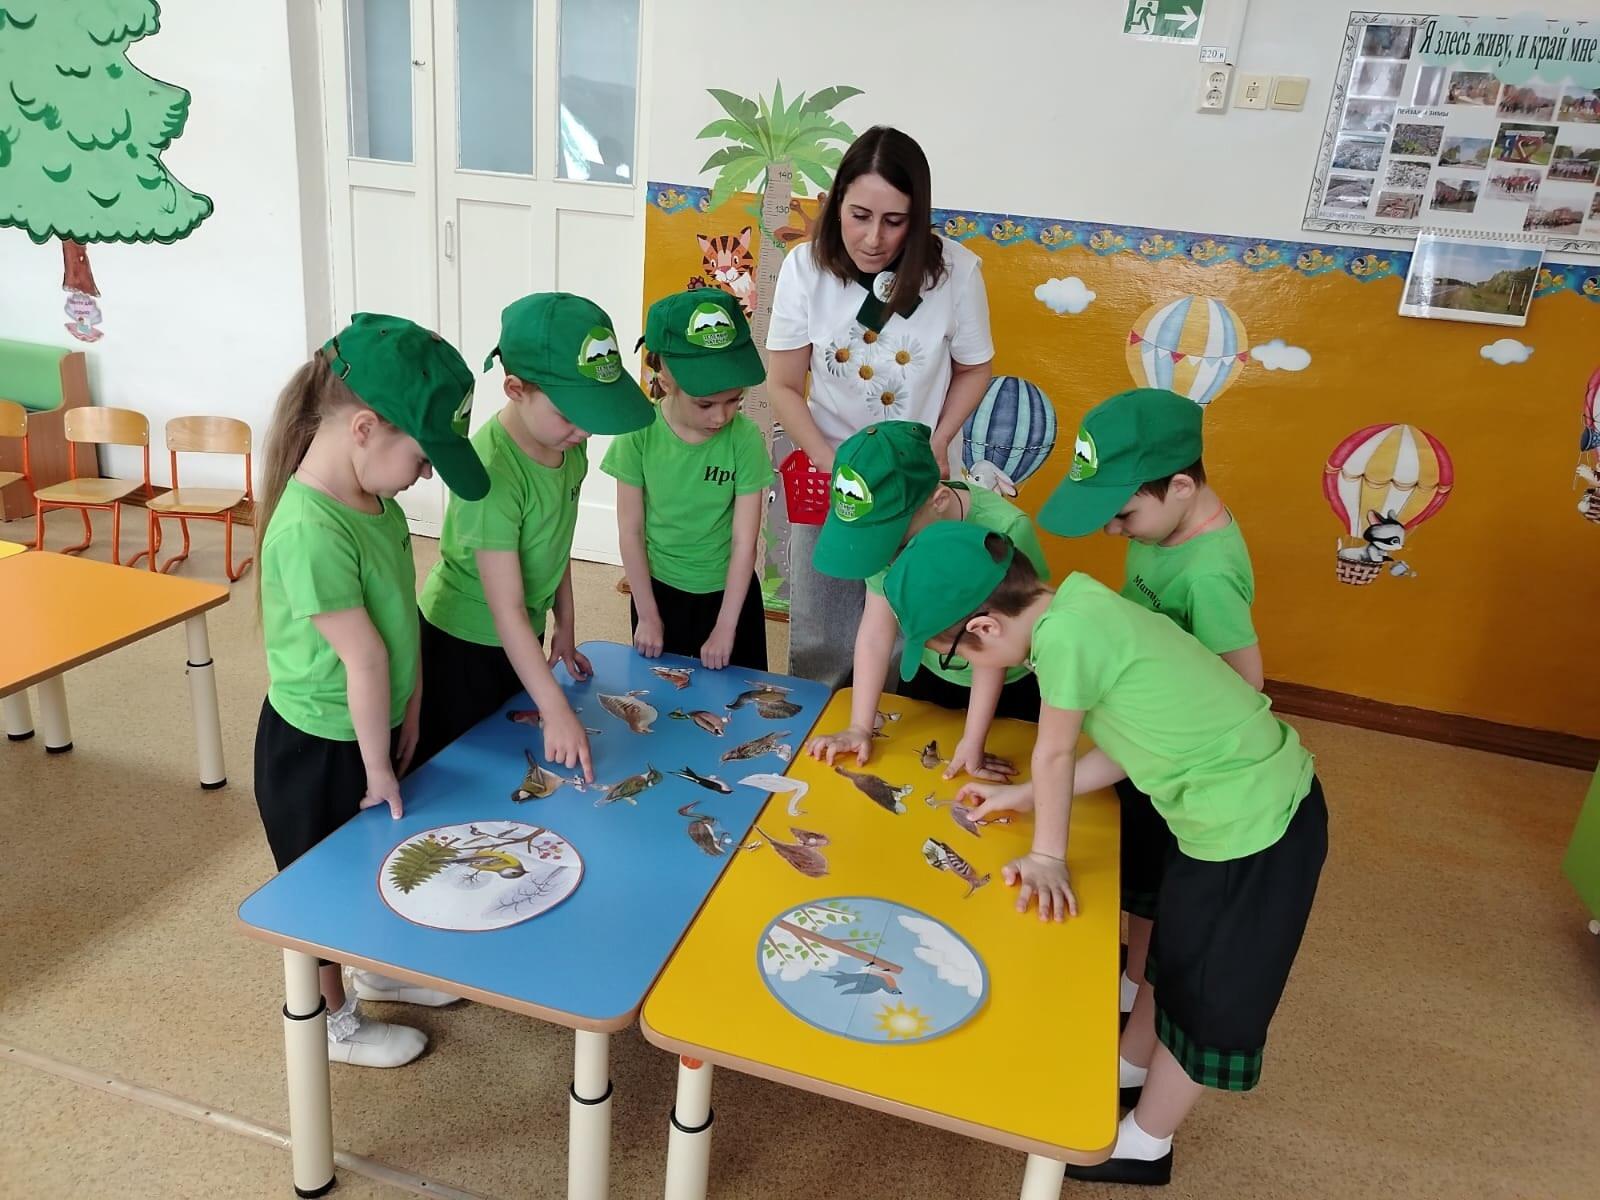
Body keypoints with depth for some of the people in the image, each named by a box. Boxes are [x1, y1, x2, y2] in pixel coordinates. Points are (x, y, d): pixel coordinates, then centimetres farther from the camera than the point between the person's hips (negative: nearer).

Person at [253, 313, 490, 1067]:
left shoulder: (373, 495, -6)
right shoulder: (309, 530, -33)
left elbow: (404, 610, 1)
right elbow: (364, 657, -26)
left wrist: (409, 715, 3)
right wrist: (377, 765, -16)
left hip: (370, 731, 8)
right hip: (317, 749, -8)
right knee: (324, 887, 16)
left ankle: (378, 970, 52)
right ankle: (334, 1021, 39)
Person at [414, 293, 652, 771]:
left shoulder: (568, 441, -9)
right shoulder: (493, 469, -31)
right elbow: (506, 608, -30)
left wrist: (565, 624, 10)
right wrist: (556, 710, -30)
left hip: (523, 638, 7)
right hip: (463, 644, -7)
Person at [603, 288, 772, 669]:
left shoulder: (745, 438, -19)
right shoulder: (639, 434, -18)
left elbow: (744, 542, -15)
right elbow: (630, 531, -10)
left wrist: (725, 628, -12)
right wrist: (648, 615, -5)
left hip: (728, 592, 0)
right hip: (658, 590, 1)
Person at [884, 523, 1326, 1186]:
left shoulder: (1065, 633, -28)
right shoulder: (1079, 605, -1)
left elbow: (1055, 753, -13)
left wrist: (1046, 854, 2)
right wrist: (1023, 798, 14)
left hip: (1254, 826, -9)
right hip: (1248, 802, 9)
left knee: (1207, 999, 14)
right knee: (1170, 960, 27)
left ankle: (1140, 1148, 35)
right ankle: (1121, 1076, 49)